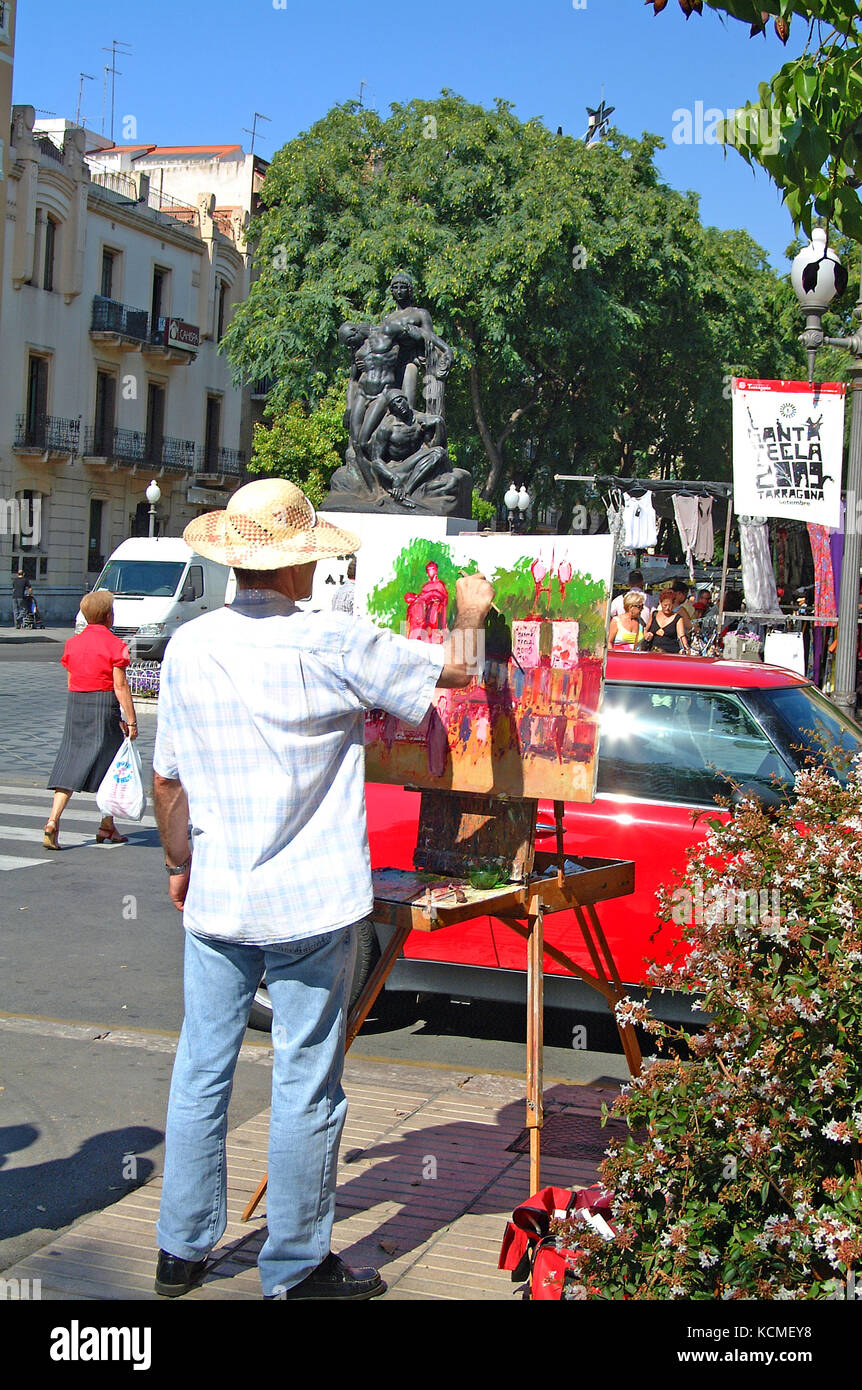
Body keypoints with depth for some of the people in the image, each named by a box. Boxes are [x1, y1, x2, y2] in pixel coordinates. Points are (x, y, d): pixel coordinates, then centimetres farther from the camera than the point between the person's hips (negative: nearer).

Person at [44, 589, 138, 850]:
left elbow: (71, 681, 12)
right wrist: (131, 721, -10)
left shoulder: (72, 643, 7)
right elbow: (120, 686, -12)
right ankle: (107, 827, 16)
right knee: (111, 768, 9)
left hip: (75, 703, 5)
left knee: (70, 764, 4)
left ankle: (53, 820, -11)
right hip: (105, 706, -5)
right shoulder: (114, 645, -10)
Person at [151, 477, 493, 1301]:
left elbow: (166, 778, 8)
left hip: (215, 901, 5)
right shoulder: (331, 644, -14)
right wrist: (470, 614, 16)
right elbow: (454, 670, -5)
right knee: (304, 1085, 5)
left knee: (201, 1071, 14)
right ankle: (295, 1270, 15)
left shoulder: (189, 646, 1)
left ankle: (181, 1250, 25)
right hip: (309, 902, -5)